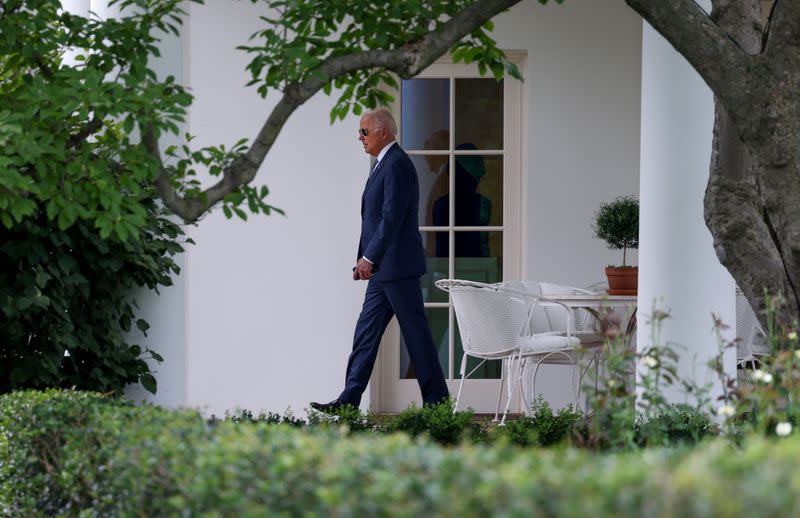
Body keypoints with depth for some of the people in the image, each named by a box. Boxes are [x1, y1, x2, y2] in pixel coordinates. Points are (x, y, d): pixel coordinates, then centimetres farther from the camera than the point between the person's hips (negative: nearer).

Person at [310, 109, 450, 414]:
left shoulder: (396, 165, -14)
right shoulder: (384, 163, 17)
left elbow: (392, 217, -20)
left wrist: (369, 258, -15)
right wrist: (365, 260, 12)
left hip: (398, 266, -10)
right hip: (384, 269, 10)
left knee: (415, 333, -3)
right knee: (366, 333, 8)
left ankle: (436, 399, 4)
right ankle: (349, 401, 9)